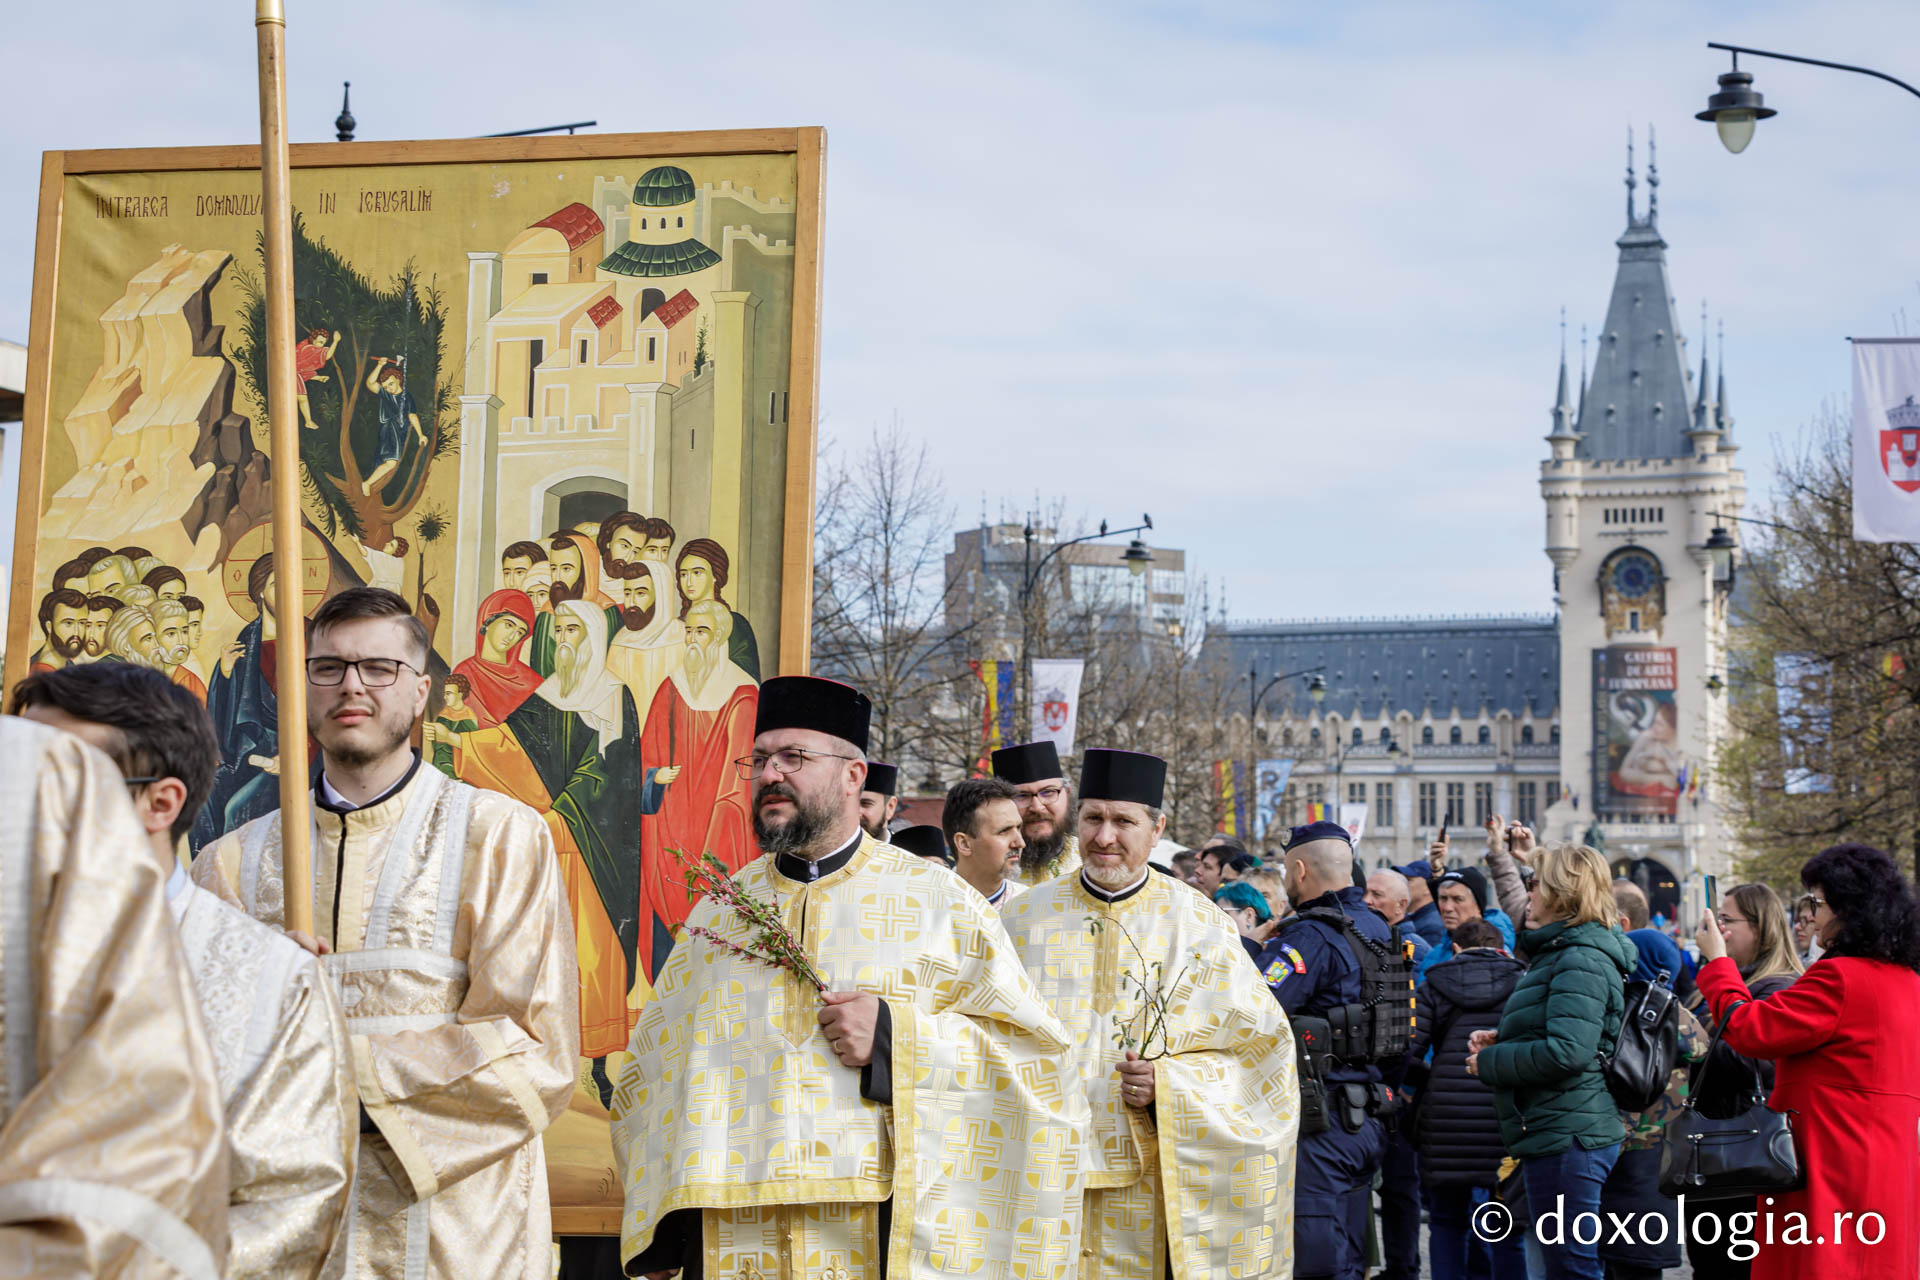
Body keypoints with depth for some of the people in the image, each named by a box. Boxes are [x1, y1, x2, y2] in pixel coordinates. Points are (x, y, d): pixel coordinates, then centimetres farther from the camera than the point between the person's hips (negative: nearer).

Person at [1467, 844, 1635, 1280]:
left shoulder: (1580, 961, -15)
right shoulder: (1563, 953, 19)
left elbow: (1568, 1051, -26)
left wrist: (1491, 1062, -13)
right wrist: (1501, 1041, 10)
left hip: (1566, 1137, -11)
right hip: (1561, 1132, 11)